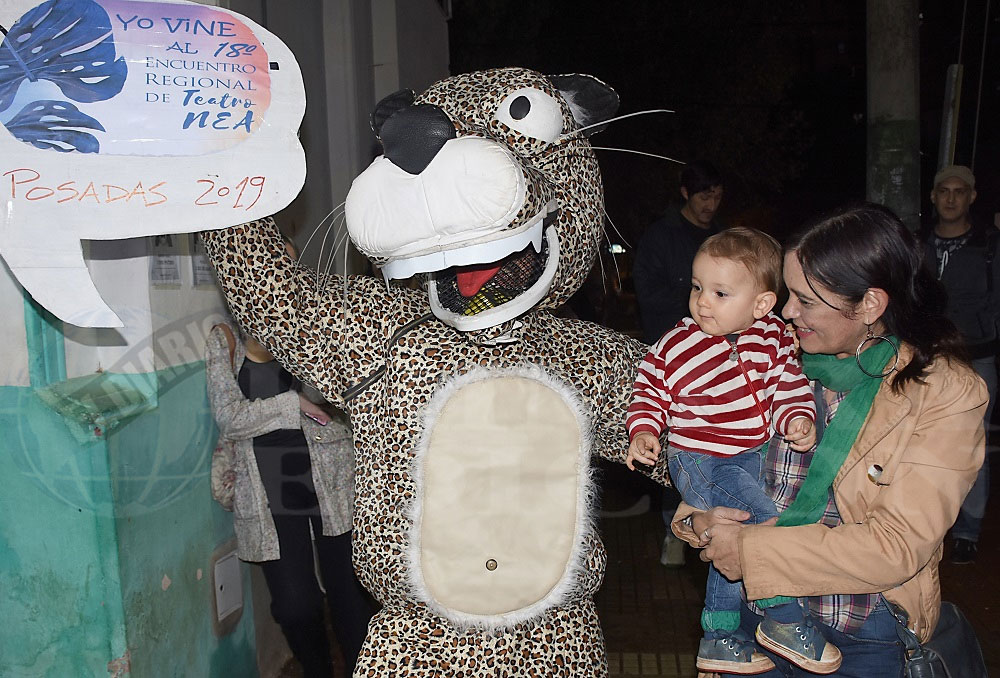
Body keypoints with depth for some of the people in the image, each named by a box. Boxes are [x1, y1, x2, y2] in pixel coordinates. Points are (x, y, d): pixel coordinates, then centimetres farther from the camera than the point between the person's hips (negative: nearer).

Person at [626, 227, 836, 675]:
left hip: (753, 455, 6)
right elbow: (648, 393, -4)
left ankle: (718, 639, 37)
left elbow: (788, 385, 2)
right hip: (700, 462, -6)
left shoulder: (771, 337, -5)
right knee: (770, 525, -20)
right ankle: (785, 622, 5)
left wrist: (797, 419, -15)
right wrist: (643, 431, -19)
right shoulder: (674, 348, -14)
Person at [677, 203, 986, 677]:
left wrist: (750, 550, -23)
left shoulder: (945, 393, -15)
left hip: (864, 638, -3)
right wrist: (698, 518, -18)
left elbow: (898, 545, -21)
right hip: (755, 610, 3)